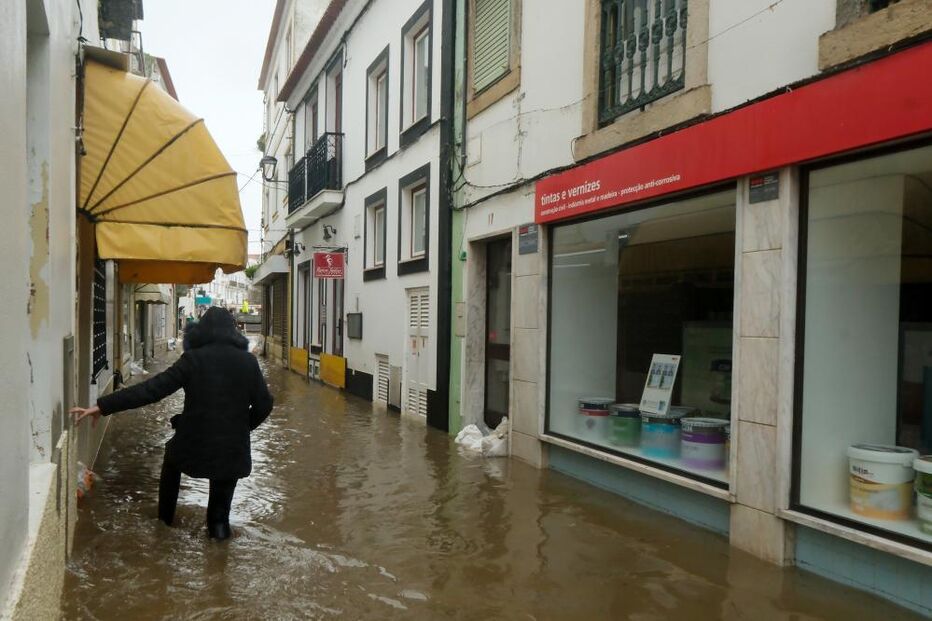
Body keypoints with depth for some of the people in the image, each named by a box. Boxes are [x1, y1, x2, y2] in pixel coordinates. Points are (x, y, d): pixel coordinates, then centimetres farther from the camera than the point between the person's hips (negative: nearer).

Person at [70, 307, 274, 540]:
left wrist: (102, 406, -11)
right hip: (234, 445, 0)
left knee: (173, 456, 31)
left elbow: (152, 389, -13)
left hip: (195, 441, 0)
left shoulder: (194, 358, -8)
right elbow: (264, 405, -2)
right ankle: (219, 523, 17)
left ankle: (165, 516, 42)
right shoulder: (248, 360, -2)